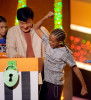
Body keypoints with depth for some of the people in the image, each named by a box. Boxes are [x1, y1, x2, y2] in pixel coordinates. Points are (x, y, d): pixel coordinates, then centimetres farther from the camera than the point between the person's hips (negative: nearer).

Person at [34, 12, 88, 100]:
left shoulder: (65, 53, -17)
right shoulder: (48, 43, -2)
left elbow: (75, 69, -10)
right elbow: (36, 28, 3)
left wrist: (84, 86, -7)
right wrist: (45, 18, -13)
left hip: (55, 84, -6)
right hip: (44, 82, 6)